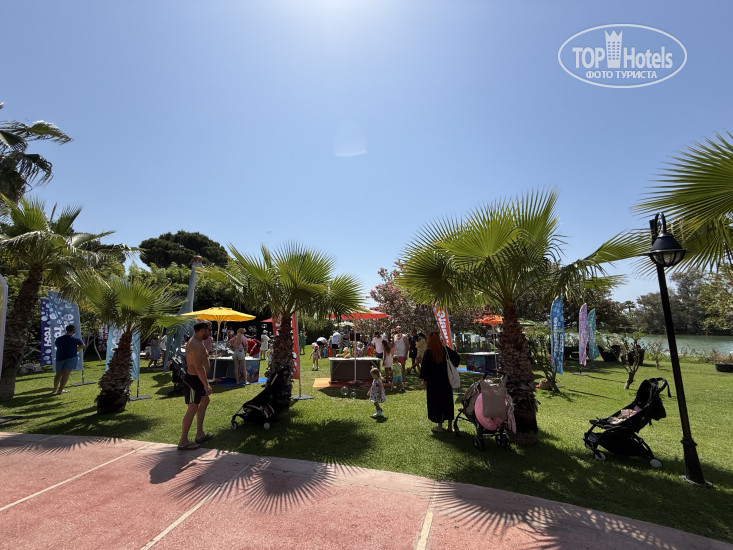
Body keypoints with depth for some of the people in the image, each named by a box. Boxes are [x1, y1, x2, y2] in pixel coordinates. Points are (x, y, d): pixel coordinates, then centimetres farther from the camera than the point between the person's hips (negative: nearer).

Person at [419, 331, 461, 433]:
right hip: (446, 380, 4)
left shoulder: (428, 351, -13)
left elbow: (425, 367, -11)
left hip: (433, 381, -4)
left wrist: (424, 380, -3)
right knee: (447, 401, 14)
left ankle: (439, 426, 13)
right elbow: (457, 357, 0)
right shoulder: (445, 349, -3)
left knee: (436, 402, 7)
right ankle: (450, 425, 20)